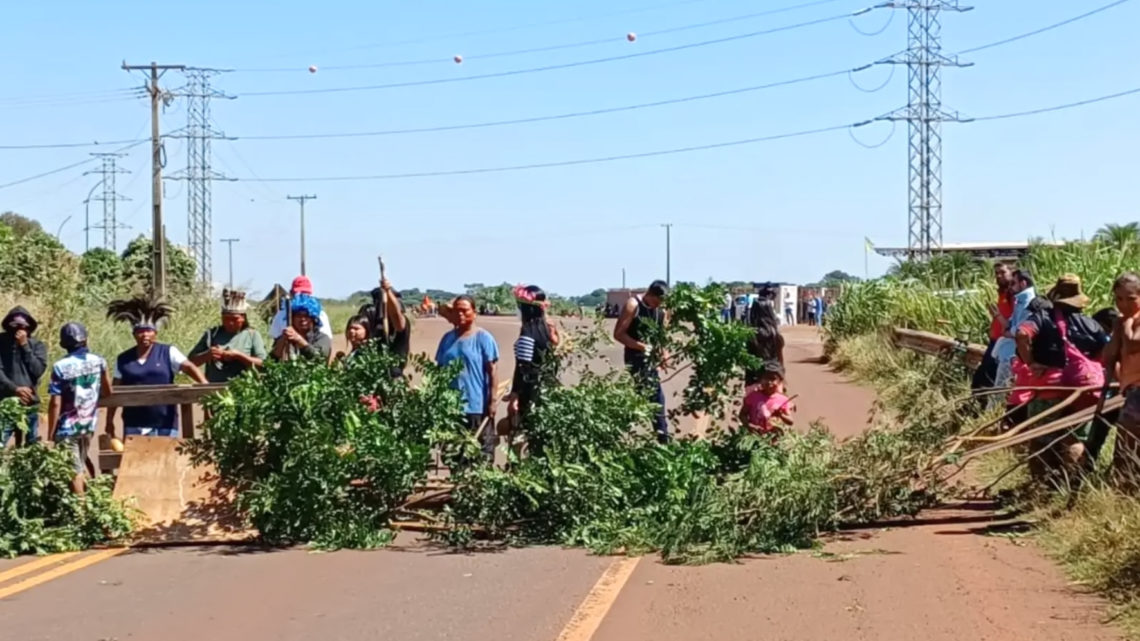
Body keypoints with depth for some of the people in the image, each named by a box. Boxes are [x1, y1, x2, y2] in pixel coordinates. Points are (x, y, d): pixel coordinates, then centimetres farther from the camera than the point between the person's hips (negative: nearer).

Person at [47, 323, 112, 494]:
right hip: (89, 424, 5)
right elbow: (108, 391, 11)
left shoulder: (60, 367, -15)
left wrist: (50, 434, -9)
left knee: (74, 471, 2)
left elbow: (55, 403, -16)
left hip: (67, 428, -5)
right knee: (81, 461, 24)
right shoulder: (98, 362, -2)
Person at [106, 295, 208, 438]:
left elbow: (189, 367, -11)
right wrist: (109, 421, 9)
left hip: (165, 424, -1)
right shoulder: (123, 360, 8)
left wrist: (205, 385, -30)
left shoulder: (168, 353, 2)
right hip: (133, 425, 1)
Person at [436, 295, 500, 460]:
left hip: (478, 406, -5)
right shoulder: (448, 338, 10)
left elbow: (492, 370, -7)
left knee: (482, 454, -2)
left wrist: (492, 400, -11)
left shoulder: (483, 338, -5)